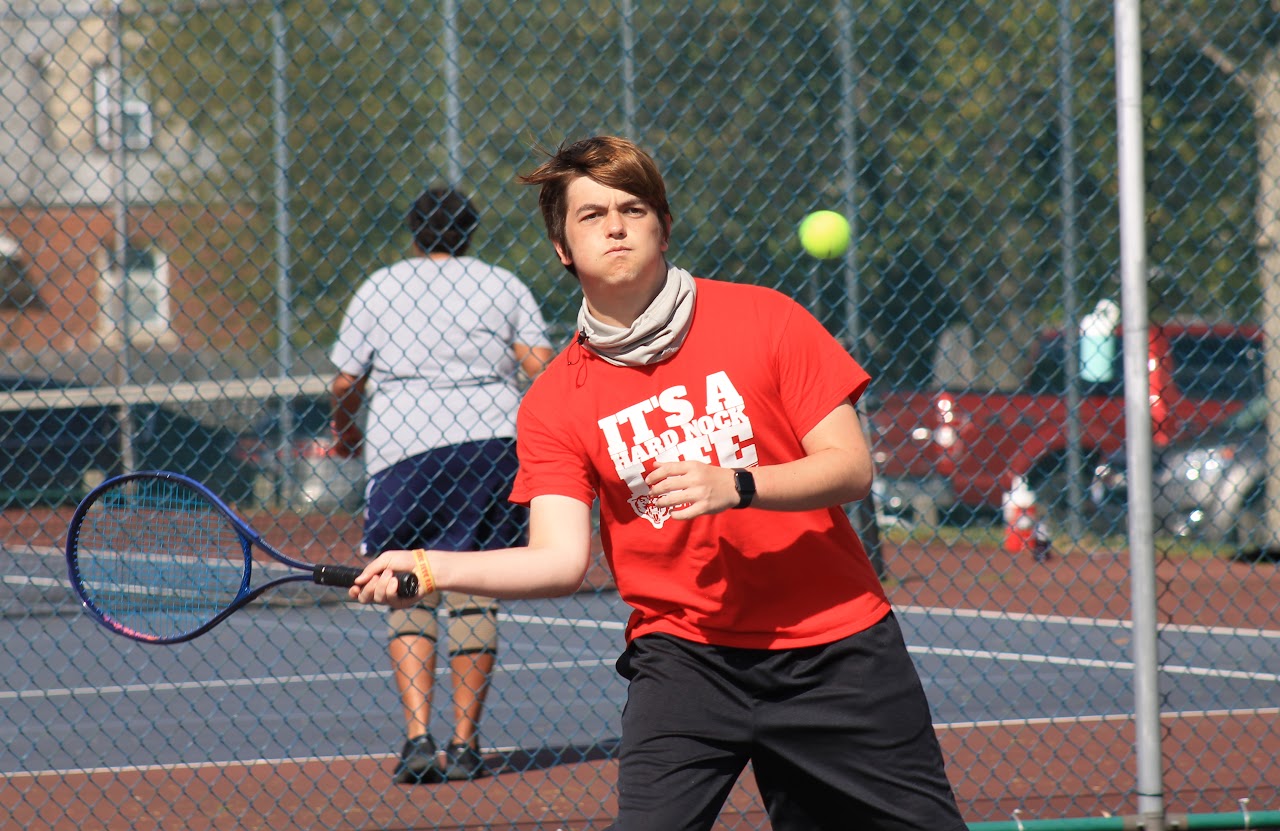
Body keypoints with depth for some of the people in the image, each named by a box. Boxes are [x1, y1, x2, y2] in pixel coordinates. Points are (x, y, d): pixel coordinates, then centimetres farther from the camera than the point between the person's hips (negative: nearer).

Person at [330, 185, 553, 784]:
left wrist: (343, 433, 28)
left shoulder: (379, 289, 9)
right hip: (493, 438, 1)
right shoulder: (502, 286, 11)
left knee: (409, 595, 2)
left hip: (403, 445, -1)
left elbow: (345, 385, 10)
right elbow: (543, 370, 1)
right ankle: (464, 745, 5)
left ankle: (417, 736, -12)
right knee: (473, 594, 5)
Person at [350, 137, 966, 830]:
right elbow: (560, 560, -8)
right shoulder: (555, 403, -1)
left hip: (833, 646, 1)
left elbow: (851, 468, -9)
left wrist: (736, 486, -26)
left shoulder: (762, 320, -5)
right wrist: (428, 567, -22)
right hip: (685, 652, 0)